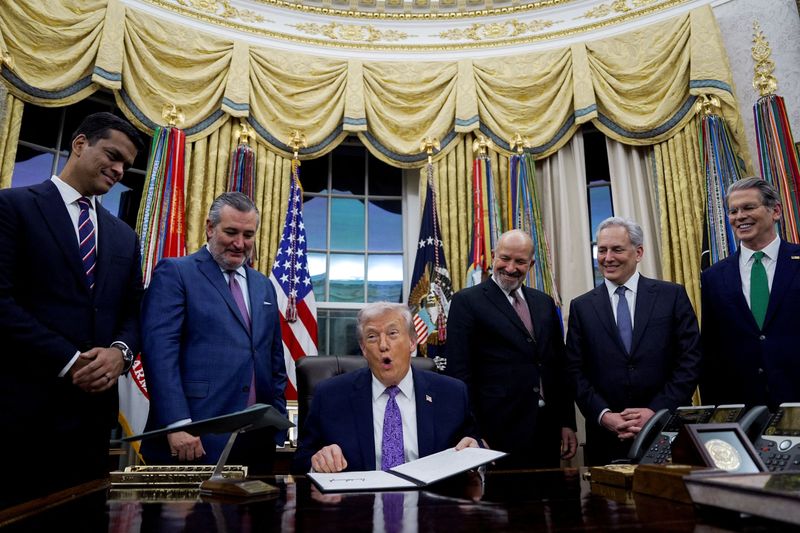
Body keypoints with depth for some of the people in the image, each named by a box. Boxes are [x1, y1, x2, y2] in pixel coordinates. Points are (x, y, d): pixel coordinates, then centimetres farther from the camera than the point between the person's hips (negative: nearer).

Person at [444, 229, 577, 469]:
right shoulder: (467, 301, -5)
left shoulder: (545, 302, 13)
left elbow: (560, 366, 16)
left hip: (547, 430, 6)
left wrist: (567, 423, 11)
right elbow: (459, 373, -8)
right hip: (500, 434, -5)